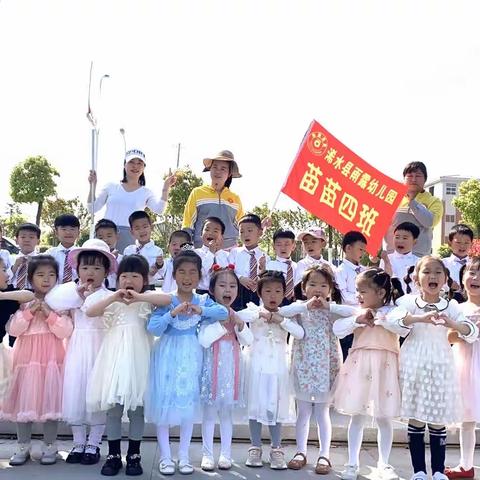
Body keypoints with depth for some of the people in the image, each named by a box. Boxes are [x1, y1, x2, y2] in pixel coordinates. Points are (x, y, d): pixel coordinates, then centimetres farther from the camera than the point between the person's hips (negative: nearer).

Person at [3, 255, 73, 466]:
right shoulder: (24, 303, 5)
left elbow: (66, 332, -9)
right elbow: (13, 330, -4)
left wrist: (49, 314, -17)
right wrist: (30, 312, -14)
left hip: (51, 359, -2)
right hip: (27, 358, 2)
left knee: (50, 399, 2)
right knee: (24, 400, 6)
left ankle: (49, 446, 15)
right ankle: (23, 447, 21)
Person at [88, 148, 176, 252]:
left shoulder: (146, 193, 10)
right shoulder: (111, 186, 13)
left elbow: (159, 209, -8)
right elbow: (92, 208, 11)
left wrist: (166, 188, -16)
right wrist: (93, 186, 2)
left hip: (130, 236, -1)